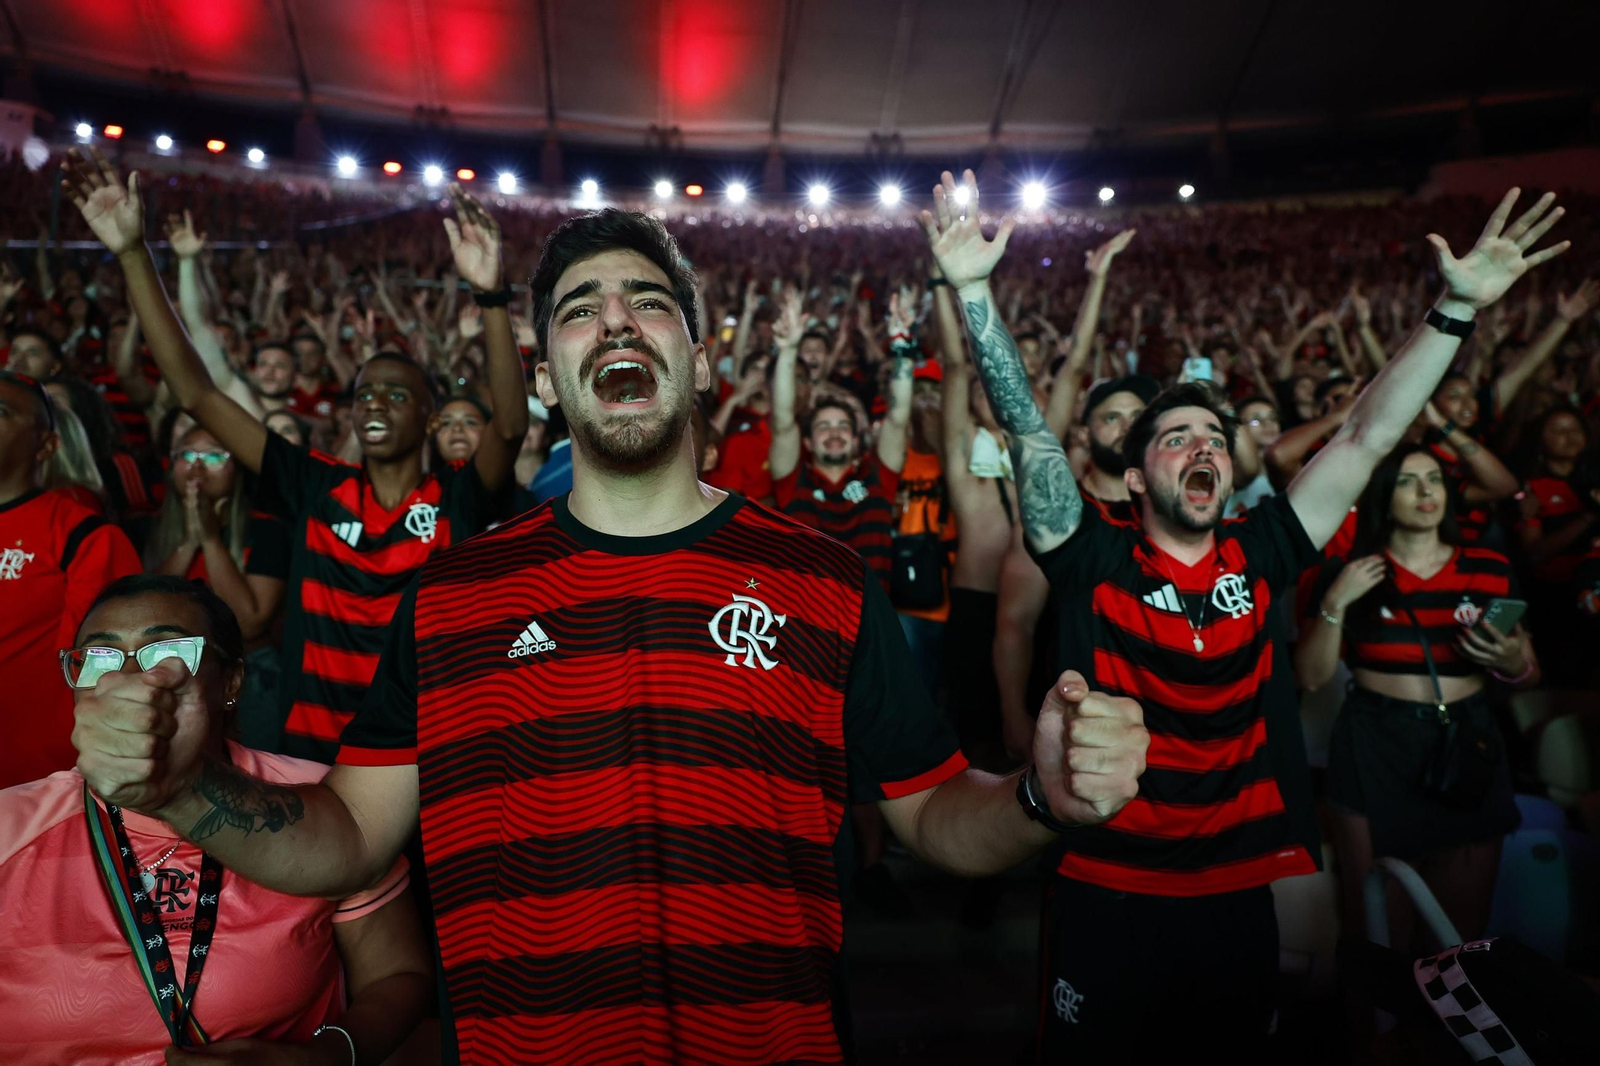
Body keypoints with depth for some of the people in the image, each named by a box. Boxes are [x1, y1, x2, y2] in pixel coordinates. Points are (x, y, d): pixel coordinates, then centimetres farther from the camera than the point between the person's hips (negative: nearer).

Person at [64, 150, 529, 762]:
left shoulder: (458, 499, -7)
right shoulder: (317, 488, 0)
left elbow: (511, 425, -25)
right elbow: (197, 395, -1)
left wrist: (491, 293, -36)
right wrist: (133, 254, -6)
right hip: (312, 746, 3)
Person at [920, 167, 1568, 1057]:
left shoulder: (1258, 556, 0)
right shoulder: (1094, 561, -9)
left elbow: (1369, 436, 0)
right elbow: (1028, 427, -17)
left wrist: (1458, 308, -4)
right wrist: (974, 289, -24)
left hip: (1242, 892, 4)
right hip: (1108, 891, -3)